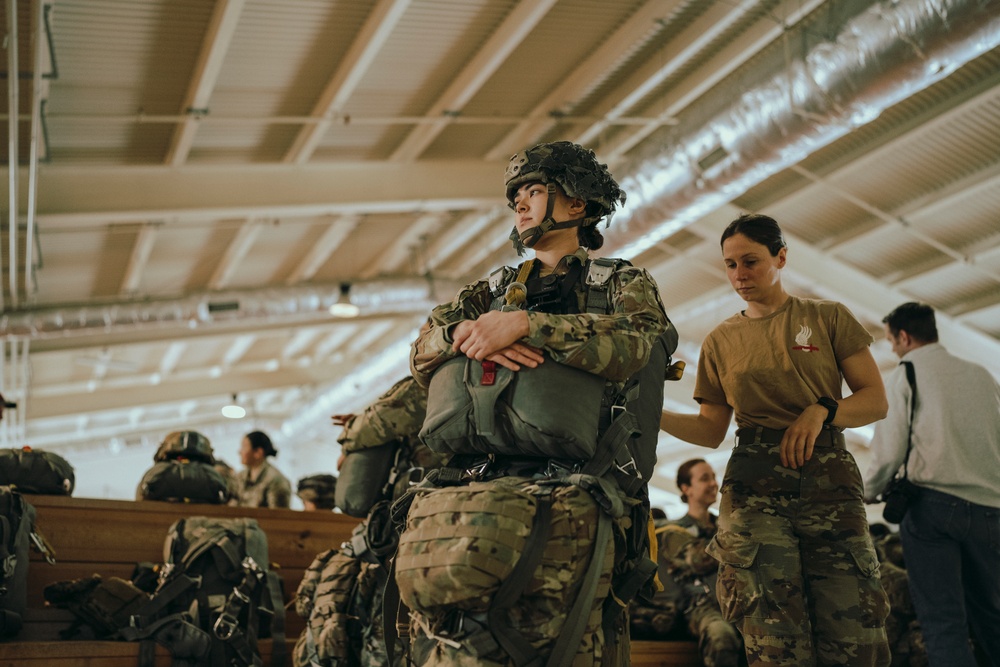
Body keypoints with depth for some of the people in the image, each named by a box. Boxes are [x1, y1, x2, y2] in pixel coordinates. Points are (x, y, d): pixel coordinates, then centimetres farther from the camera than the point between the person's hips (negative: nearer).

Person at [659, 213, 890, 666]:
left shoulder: (829, 318, 11)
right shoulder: (720, 342, 16)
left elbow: (876, 400, 7)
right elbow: (711, 430, 14)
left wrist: (821, 410, -12)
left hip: (828, 479, -1)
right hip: (753, 487, 1)